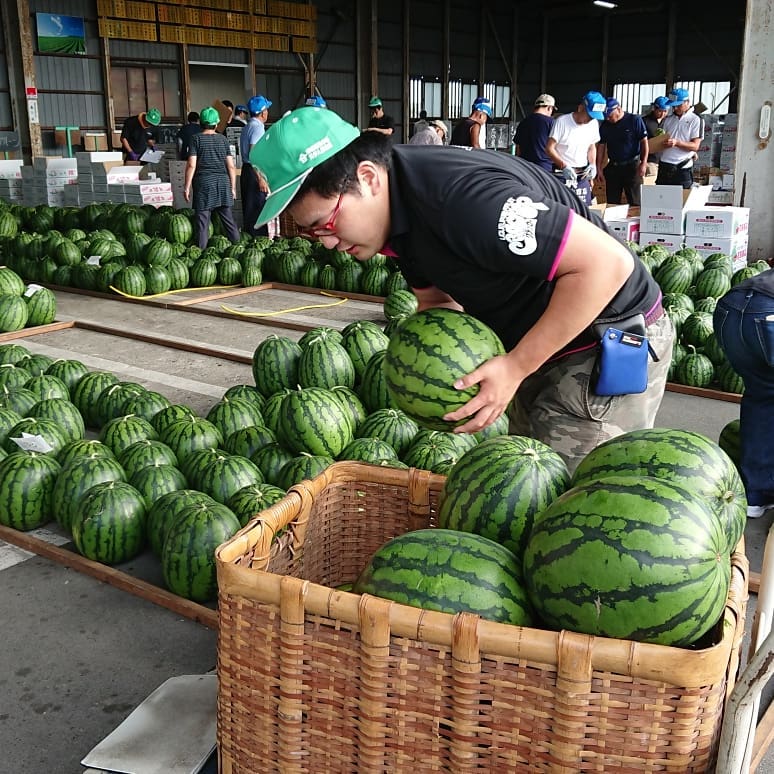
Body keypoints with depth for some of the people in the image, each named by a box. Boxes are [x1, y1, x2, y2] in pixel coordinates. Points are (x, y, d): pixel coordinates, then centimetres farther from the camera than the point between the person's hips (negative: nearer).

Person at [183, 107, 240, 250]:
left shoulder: (196, 139, -2)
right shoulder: (223, 139, 7)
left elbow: (191, 165, -8)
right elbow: (231, 166, 5)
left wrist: (187, 186, -3)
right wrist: (233, 187, 12)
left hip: (204, 183, -3)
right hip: (223, 182, 3)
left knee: (202, 219, 0)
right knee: (228, 218, 9)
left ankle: (202, 249, 0)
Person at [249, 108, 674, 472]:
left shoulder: (462, 196, -33)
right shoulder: (399, 211, -3)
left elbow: (607, 262, -33)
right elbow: (436, 299, 11)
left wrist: (516, 366, -28)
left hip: (614, 349, -9)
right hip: (540, 351, 9)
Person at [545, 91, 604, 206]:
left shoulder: (594, 123, 4)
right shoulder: (562, 121, -13)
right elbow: (549, 148, -12)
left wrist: (593, 164, 1)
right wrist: (564, 166, -23)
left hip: (583, 175, 5)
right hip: (562, 174, -5)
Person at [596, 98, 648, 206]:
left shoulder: (635, 120, -8)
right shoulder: (605, 125, 4)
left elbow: (644, 142, -6)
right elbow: (601, 146, 9)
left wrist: (643, 163, -13)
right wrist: (599, 169, 5)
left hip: (632, 166, -4)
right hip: (612, 167, 4)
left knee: (635, 203, -1)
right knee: (611, 203, 10)